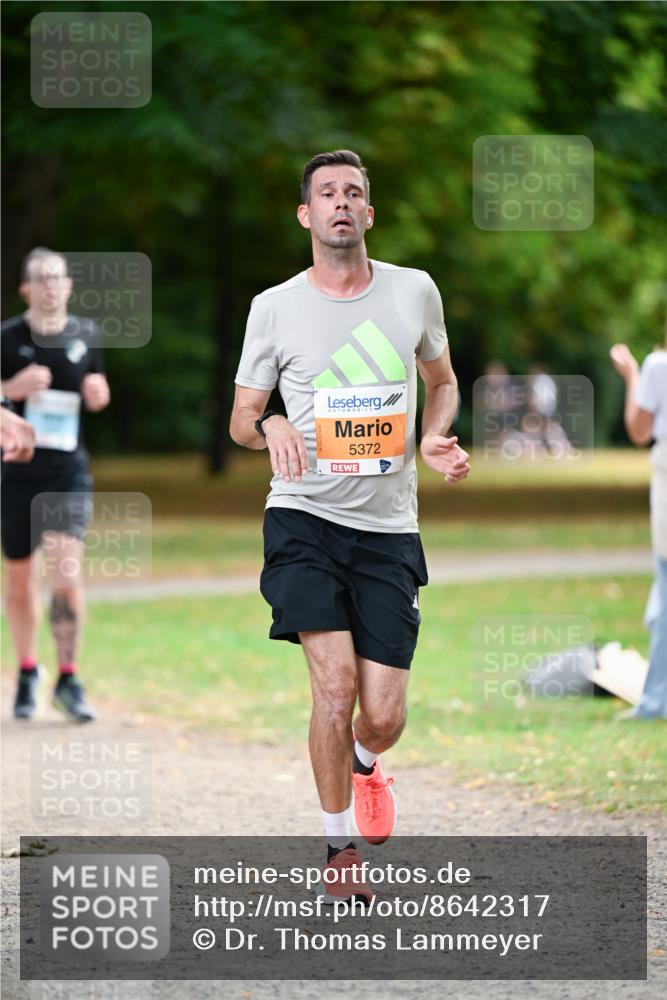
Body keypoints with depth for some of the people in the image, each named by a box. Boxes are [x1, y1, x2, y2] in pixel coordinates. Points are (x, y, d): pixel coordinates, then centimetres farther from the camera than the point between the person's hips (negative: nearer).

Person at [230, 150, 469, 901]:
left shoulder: (415, 292, 5)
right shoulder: (274, 308, 1)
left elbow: (442, 381, 22)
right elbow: (240, 421, 9)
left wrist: (435, 440, 2)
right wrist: (270, 425, -15)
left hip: (389, 528, 2)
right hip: (304, 516, -2)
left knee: (383, 714, -2)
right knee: (336, 684, -18)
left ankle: (363, 763, 37)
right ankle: (338, 846, 1)